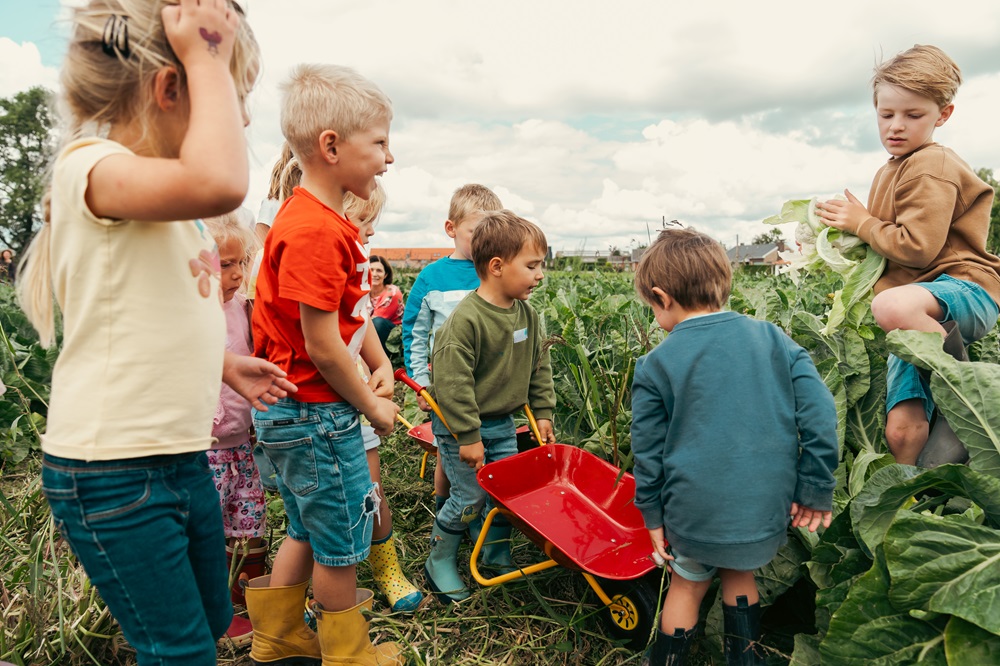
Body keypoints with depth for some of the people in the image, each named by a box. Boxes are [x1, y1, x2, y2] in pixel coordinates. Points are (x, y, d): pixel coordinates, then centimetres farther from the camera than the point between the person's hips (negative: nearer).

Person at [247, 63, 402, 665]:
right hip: (315, 413, -10)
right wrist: (372, 406, -11)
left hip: (296, 412, 10)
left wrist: (381, 365, 3)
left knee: (309, 529, 24)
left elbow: (354, 309, 14)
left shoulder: (332, 222, 9)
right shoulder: (314, 231, -25)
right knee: (343, 539, 9)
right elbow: (321, 345, -24)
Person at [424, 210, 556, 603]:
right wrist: (468, 436, -22)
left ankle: (498, 557, 34)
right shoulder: (466, 320, -25)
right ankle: (439, 563, 23)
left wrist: (542, 412, 9)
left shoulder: (526, 315, 0)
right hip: (460, 426, -7)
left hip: (502, 423, 7)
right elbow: (451, 381, -25)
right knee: (470, 497, 0)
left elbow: (539, 367, 12)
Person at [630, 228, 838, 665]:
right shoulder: (773, 339, -2)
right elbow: (819, 413, -6)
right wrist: (815, 490, 2)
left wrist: (652, 515, 10)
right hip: (767, 507, 3)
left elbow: (649, 453, -3)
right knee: (740, 573, 28)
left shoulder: (654, 366, -9)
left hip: (695, 509, -2)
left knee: (688, 583, 21)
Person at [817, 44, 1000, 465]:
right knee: (902, 430, -6)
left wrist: (861, 222, -7)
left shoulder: (931, 167, -8)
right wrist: (844, 232, 18)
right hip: (920, 316, 8)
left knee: (891, 305, -42)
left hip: (964, 294, -8)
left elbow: (918, 248, -18)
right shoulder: (890, 171, 21)